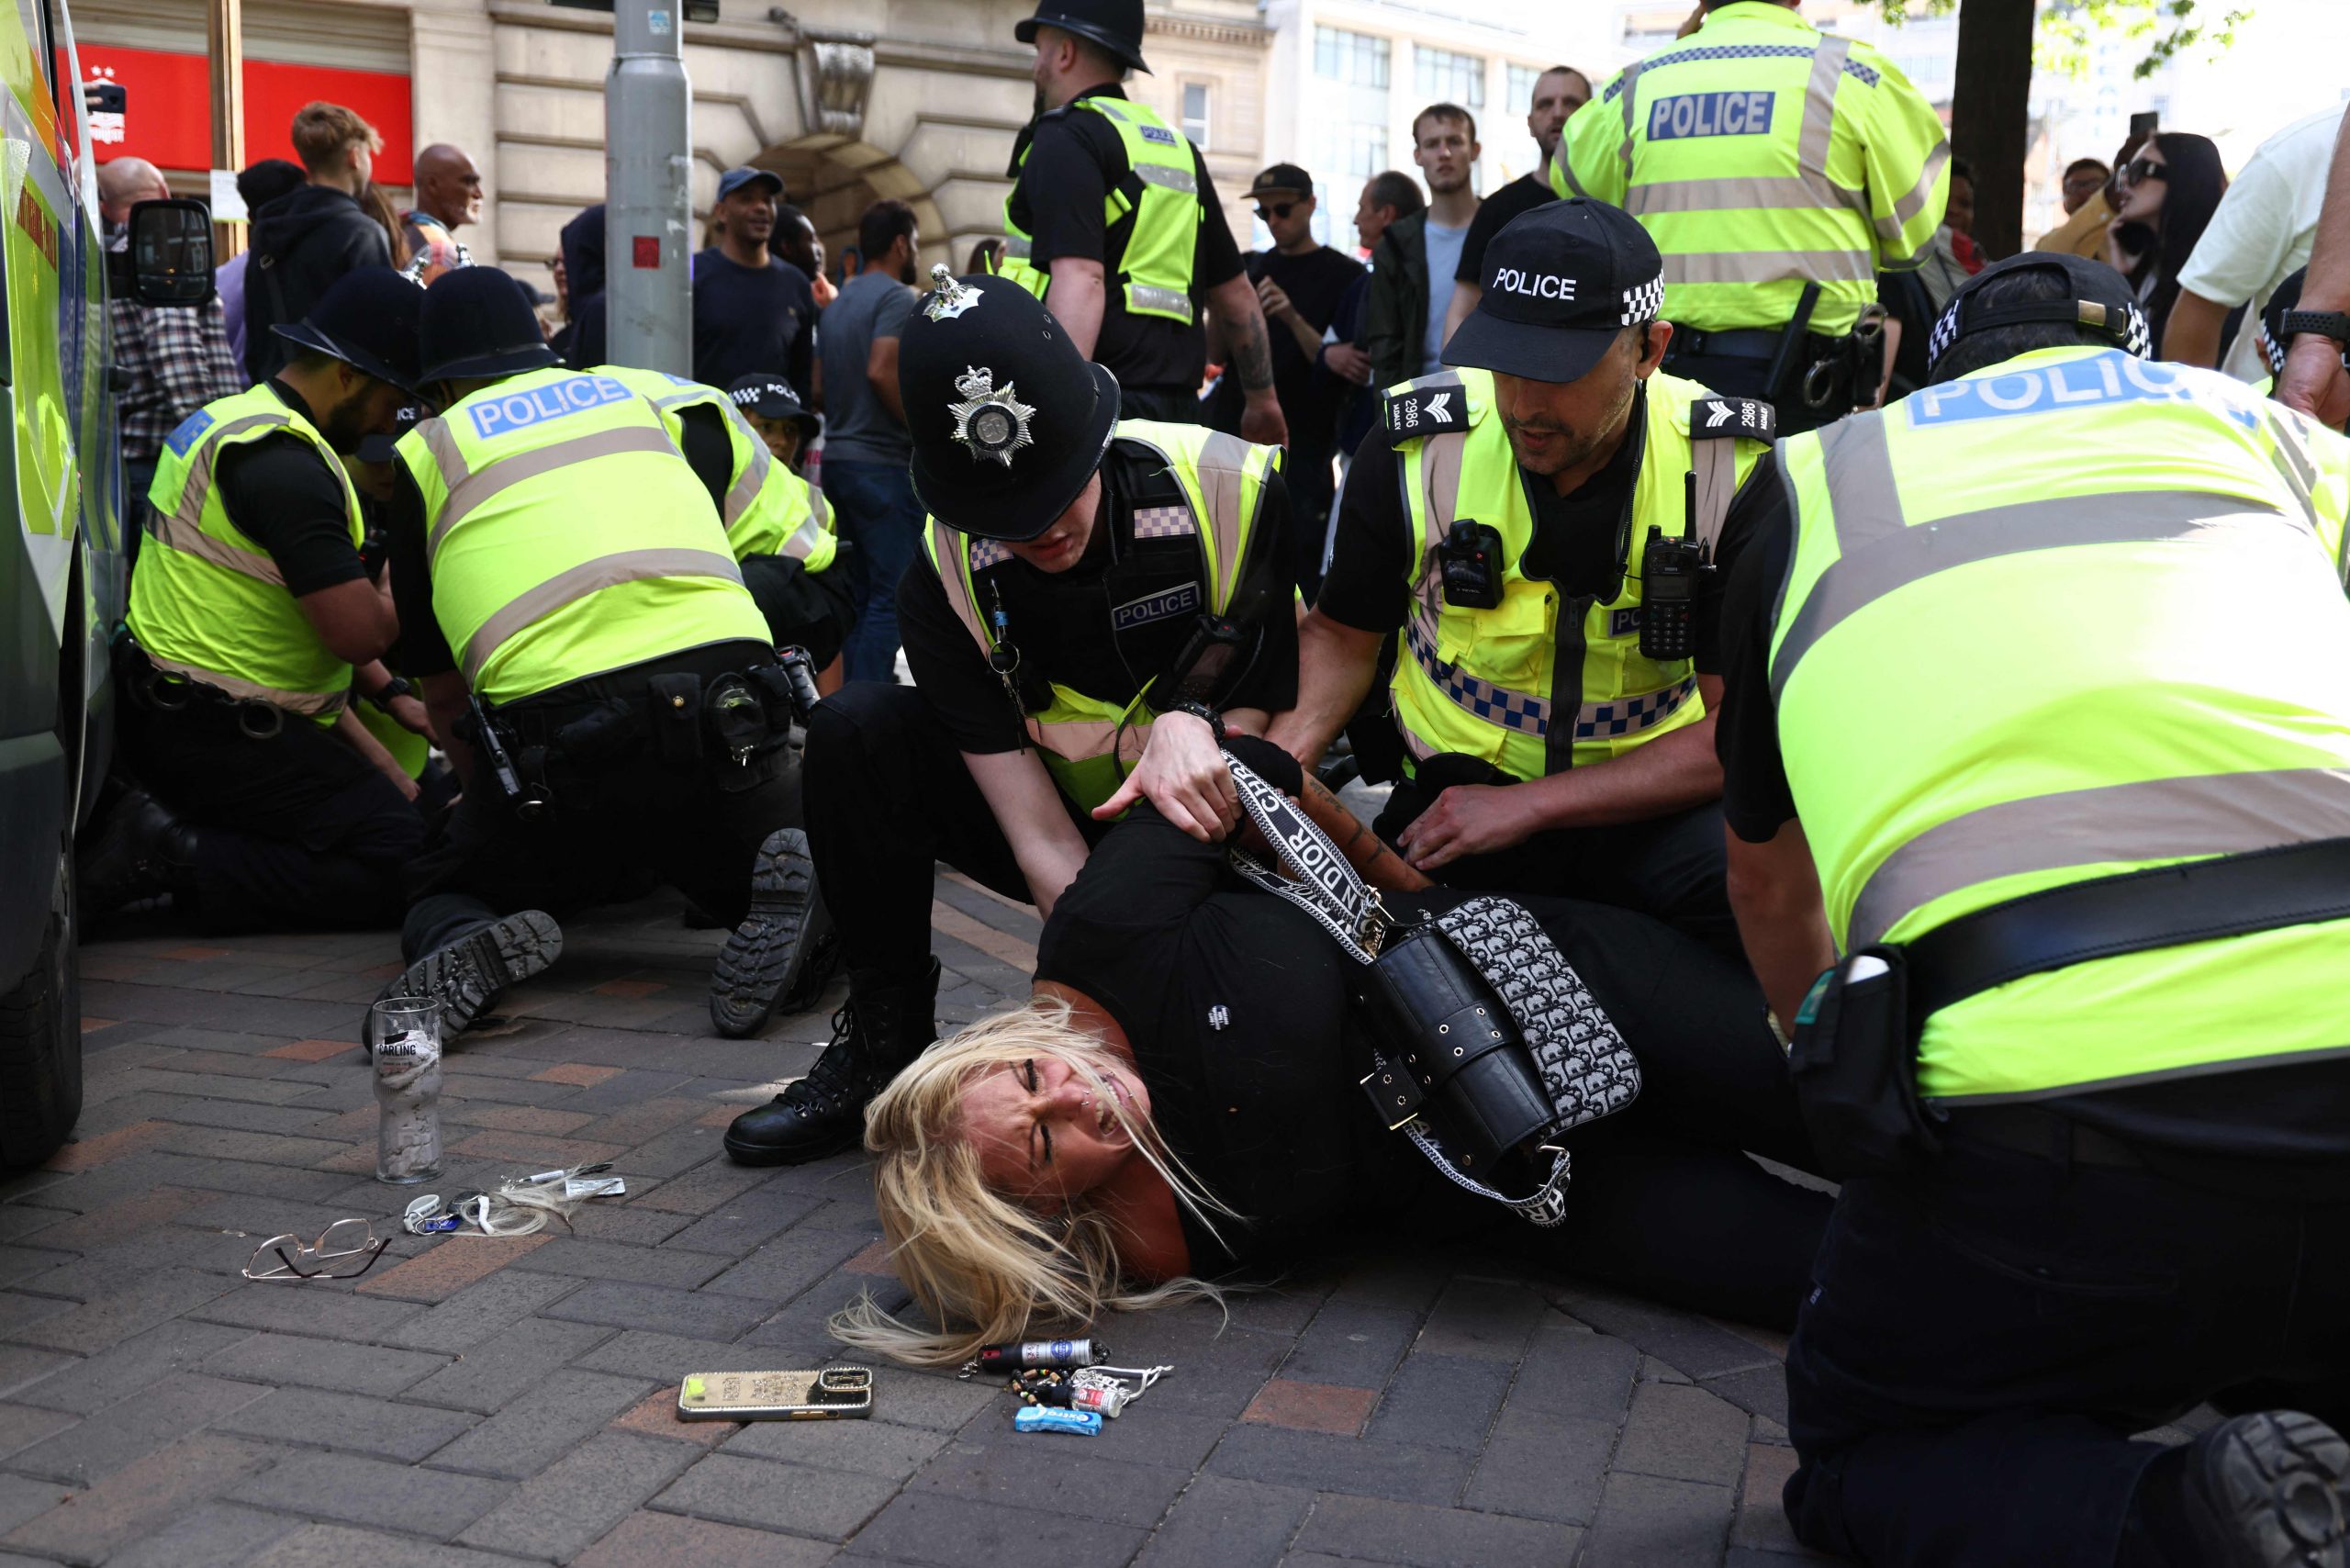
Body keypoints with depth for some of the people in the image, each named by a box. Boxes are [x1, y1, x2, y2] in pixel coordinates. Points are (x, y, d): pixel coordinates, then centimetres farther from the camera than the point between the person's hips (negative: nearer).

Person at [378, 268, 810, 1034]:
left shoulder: (425, 451, 18)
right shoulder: (638, 397, 27)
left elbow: (441, 690, 22)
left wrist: (495, 795, 41)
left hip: (561, 725, -2)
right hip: (728, 697, 2)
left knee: (440, 890, 24)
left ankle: (469, 944, -11)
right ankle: (790, 886, -9)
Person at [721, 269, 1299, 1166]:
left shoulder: (1233, 491, -21)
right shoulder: (945, 582, -18)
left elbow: (1262, 723, -12)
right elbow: (1041, 838, -23)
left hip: (1212, 832, -2)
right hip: (1078, 838, 2)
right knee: (855, 728, -21)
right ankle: (884, 1045, -10)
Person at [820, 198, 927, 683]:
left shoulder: (839, 302, 18)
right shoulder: (896, 296, -9)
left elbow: (820, 384, 15)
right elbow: (883, 371, -22)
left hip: (838, 457, 9)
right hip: (884, 461, -9)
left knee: (859, 592, 14)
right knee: (891, 594, -8)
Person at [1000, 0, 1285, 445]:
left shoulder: (1065, 138, -5)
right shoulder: (1177, 146, 20)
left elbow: (1080, 279, -21)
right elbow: (1236, 294, 24)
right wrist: (1262, 400, 34)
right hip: (1175, 405, 8)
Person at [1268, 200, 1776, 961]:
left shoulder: (1732, 470, -12)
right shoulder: (1417, 448, -9)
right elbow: (1343, 635, 6)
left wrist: (1527, 807, -19)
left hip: (1651, 806, -1)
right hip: (1452, 798, 2)